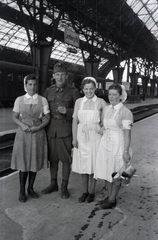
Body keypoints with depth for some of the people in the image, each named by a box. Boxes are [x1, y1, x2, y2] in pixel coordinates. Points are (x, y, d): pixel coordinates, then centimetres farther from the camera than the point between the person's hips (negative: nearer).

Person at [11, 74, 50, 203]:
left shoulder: (43, 100, 0)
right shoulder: (19, 100, 2)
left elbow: (47, 118, 0)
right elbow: (15, 117, 3)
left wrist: (38, 127, -16)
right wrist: (23, 125, -15)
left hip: (38, 134, 1)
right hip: (23, 134, 0)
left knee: (35, 162, 9)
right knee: (23, 162, 4)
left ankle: (31, 188, 28)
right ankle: (22, 191, 20)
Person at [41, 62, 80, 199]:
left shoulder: (73, 91, -1)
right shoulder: (49, 91, 9)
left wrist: (67, 111, -19)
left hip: (66, 129, -3)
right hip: (51, 129, 4)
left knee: (66, 158, 4)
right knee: (52, 157, 12)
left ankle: (64, 187, 18)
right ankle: (53, 184, 28)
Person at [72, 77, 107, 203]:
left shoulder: (101, 102, -3)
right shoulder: (79, 101, 3)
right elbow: (75, 120, 2)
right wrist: (74, 138, -2)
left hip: (95, 136, -2)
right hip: (81, 136, 2)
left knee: (93, 164, 6)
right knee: (83, 164, 10)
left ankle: (92, 192, 24)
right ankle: (85, 191, 26)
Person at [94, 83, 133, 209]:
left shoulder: (126, 112, -15)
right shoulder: (107, 109, 6)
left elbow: (127, 133, -15)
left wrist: (126, 151, -16)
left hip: (118, 145, -7)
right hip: (106, 143, 7)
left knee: (116, 174, 7)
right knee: (107, 172, 14)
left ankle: (112, 200, 23)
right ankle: (110, 197, 32)